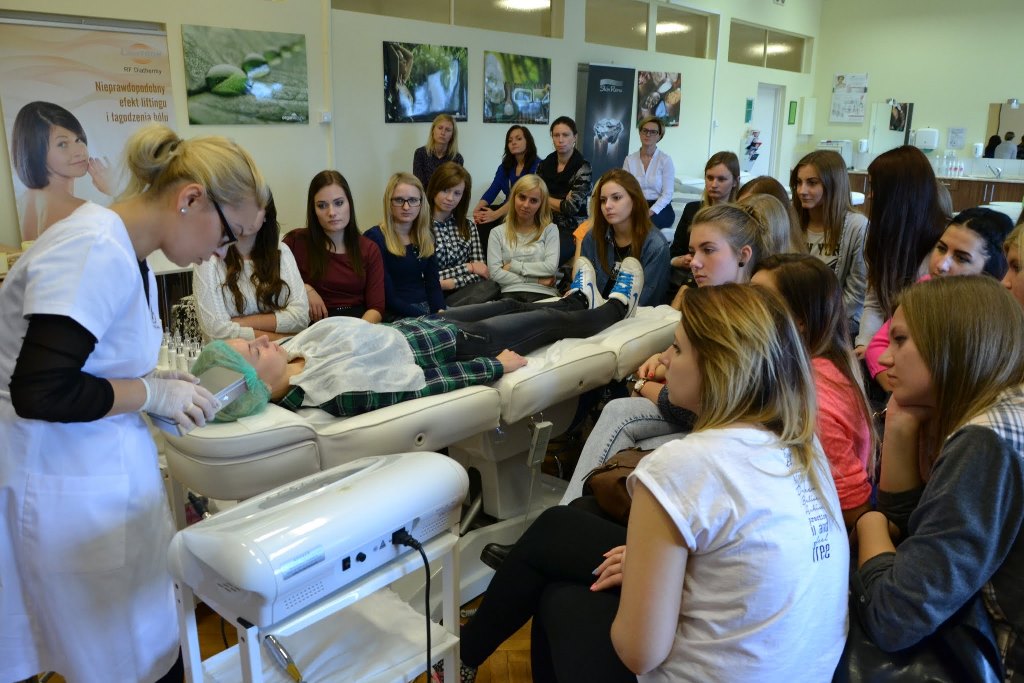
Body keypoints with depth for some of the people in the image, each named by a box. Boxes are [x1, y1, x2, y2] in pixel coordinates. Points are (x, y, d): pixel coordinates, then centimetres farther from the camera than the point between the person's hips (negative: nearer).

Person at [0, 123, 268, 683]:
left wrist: (154, 382, 1)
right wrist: (153, 393, -16)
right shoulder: (96, 253, -23)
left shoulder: (123, 250, 6)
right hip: (67, 484, -9)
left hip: (104, 466, 9)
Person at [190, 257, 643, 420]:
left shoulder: (291, 353, -17)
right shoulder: (337, 388, -39)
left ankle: (578, 299, 60)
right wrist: (497, 366, -22)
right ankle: (617, 307, 47)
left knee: (509, 303, 29)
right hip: (456, 345, -8)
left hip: (412, 327, 8)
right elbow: (425, 387, -31)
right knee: (551, 322, 14)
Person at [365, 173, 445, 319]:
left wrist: (440, 313, -11)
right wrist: (426, 318, -16)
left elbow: (433, 284, 9)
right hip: (395, 315, -6)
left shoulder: (425, 238, 13)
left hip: (427, 307, 6)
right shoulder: (375, 238, -6)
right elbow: (388, 296, -10)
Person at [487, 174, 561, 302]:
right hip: (511, 293, 1)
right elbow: (495, 274, 1)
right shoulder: (497, 233, 14)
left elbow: (551, 267, -2)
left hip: (543, 294, -1)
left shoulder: (549, 229, 13)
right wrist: (537, 280, -4)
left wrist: (513, 266, 0)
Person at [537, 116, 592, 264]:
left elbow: (571, 207, -13)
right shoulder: (544, 165, 9)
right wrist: (561, 202, -10)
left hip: (572, 229, -4)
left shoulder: (582, 168, -6)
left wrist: (546, 199, 0)